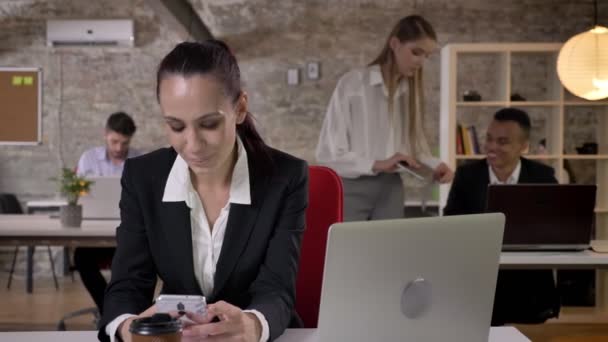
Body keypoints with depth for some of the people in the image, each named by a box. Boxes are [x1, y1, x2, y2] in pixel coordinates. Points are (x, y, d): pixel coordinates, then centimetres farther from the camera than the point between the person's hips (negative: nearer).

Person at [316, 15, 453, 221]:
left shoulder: (411, 90, 8)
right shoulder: (352, 83, -9)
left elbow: (415, 145, 12)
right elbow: (328, 153, -13)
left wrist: (434, 165, -8)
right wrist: (376, 164, -24)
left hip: (391, 190, 5)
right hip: (351, 189, -5)